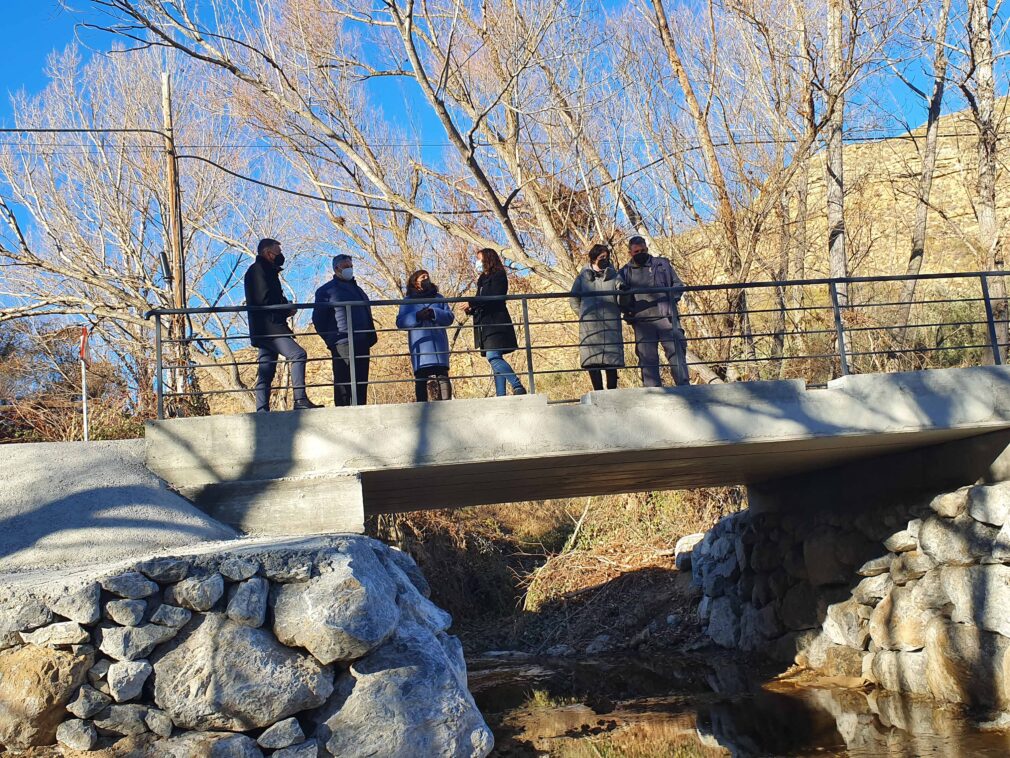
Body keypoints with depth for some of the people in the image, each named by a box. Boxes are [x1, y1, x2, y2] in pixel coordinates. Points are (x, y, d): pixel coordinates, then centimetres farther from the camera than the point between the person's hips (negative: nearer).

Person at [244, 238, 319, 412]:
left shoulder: (265, 271, 27)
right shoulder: (258, 269, -5)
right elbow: (264, 300, -16)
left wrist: (286, 309, 6)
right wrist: (287, 310, -5)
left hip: (265, 331, 11)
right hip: (268, 327, -11)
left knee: (265, 373, 7)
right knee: (298, 354, -21)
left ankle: (262, 411, 5)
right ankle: (300, 400, -27)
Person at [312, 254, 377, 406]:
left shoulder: (357, 290, 25)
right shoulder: (326, 290, 5)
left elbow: (367, 315, 27)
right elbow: (318, 319, 2)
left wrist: (371, 336, 13)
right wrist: (331, 340, -5)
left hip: (361, 345, 7)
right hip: (343, 345, -6)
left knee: (361, 384, 4)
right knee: (343, 382, -10)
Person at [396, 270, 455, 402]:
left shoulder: (438, 297, 21)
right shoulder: (408, 301, 16)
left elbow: (449, 316, 8)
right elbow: (400, 322, 4)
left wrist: (434, 313, -10)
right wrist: (417, 316, -12)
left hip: (439, 345, 1)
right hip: (420, 346, -1)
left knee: (442, 376, -9)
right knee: (421, 379, -7)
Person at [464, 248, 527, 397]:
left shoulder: (498, 276, -2)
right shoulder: (483, 280, 24)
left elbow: (495, 297, -16)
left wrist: (472, 303, -15)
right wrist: (471, 309, 2)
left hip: (496, 323, -9)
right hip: (486, 325, 9)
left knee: (493, 357, -22)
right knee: (496, 359, 2)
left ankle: (518, 387, -26)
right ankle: (500, 396, -1)